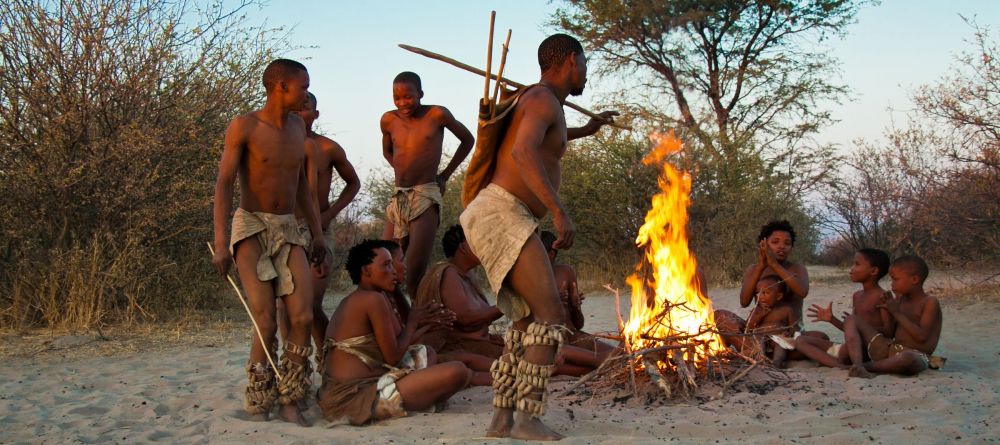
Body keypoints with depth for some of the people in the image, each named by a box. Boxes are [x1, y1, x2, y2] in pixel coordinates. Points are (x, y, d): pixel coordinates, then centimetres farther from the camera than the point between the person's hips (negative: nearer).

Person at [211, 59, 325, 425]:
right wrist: (220, 243, -22)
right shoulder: (244, 126, -7)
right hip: (252, 228, -5)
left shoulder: (297, 126, 12)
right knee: (266, 324, -12)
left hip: (288, 230, 5)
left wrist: (317, 233, 20)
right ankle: (258, 408, 2)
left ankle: (290, 401, 3)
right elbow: (224, 184, -12)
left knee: (303, 317, -9)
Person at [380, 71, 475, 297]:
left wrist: (445, 175, 9)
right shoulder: (388, 120, 9)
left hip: (426, 197, -5)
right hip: (397, 199, 5)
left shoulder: (437, 115, -1)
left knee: (415, 272, -15)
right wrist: (404, 172, 14)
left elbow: (468, 140, 13)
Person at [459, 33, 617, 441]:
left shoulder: (534, 100, 23)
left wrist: (584, 131, 56)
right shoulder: (544, 98, -7)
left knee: (526, 321, 11)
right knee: (550, 314, -15)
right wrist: (560, 211, -33)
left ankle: (501, 418, 9)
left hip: (496, 221, 10)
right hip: (501, 214, -10)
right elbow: (522, 152, -27)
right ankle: (529, 417, -20)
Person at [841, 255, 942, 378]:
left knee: (907, 357, -46)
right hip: (888, 349, 7)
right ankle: (857, 365, -28)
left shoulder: (930, 302, -6)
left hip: (916, 355, -7)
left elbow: (922, 336, -18)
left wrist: (897, 313, -14)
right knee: (852, 320, -4)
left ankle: (867, 366, -21)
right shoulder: (900, 299, 13)